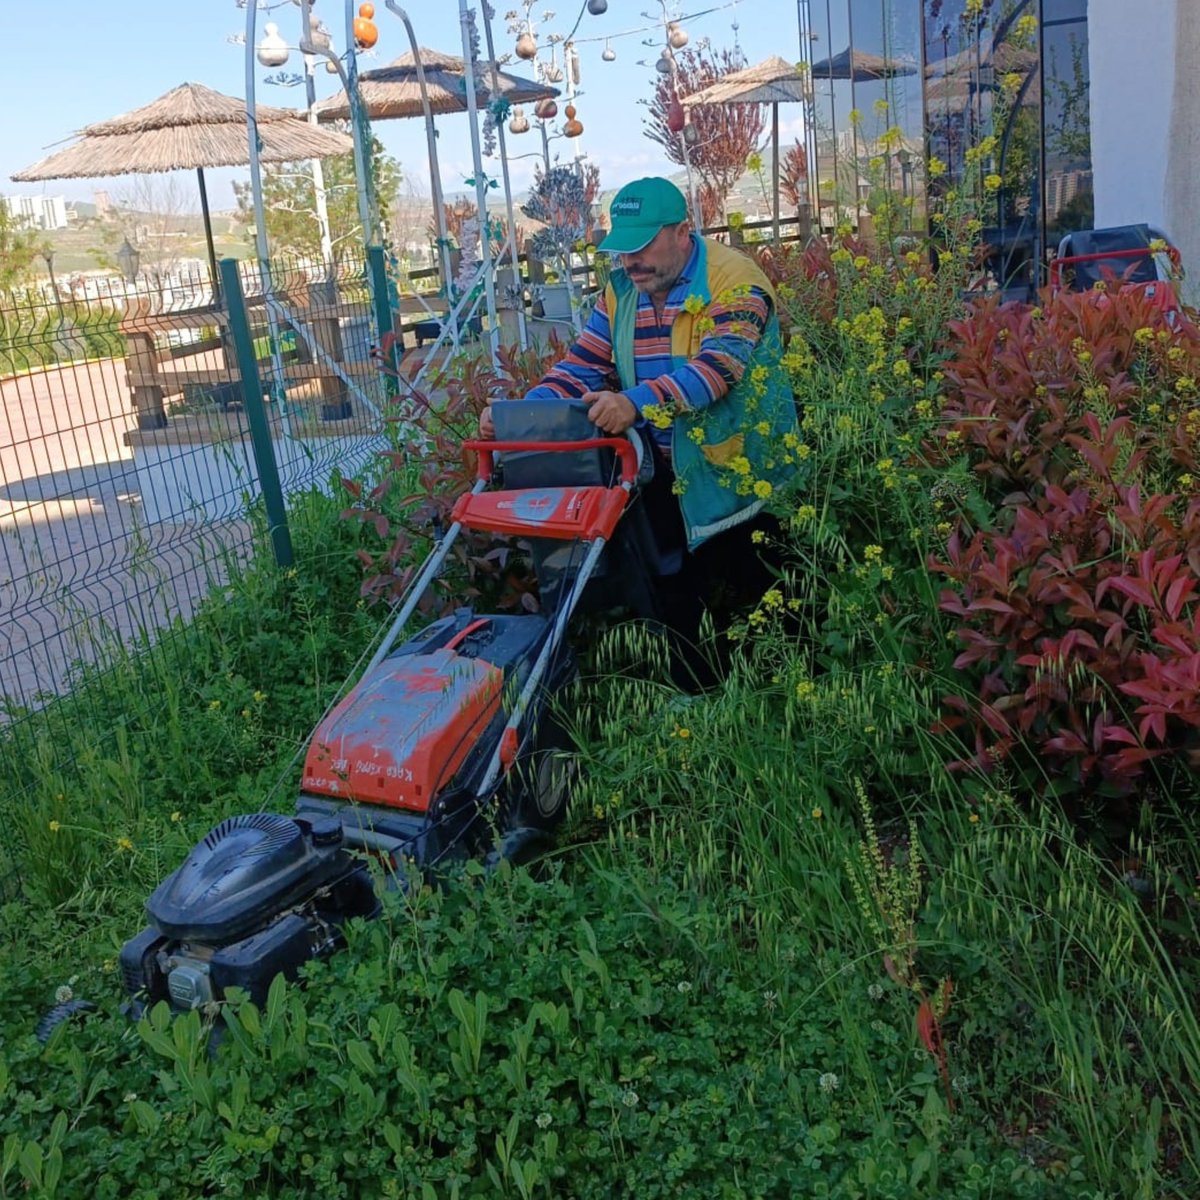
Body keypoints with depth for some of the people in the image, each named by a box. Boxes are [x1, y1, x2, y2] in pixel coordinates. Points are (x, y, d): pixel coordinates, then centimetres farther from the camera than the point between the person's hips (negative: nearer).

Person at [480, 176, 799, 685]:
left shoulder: (733, 281, -13)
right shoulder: (620, 291, 8)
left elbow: (719, 365, -29)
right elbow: (582, 366, 4)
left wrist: (638, 401, -43)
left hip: (734, 474, -6)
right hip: (662, 475, 6)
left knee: (749, 594, 4)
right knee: (674, 592, 11)